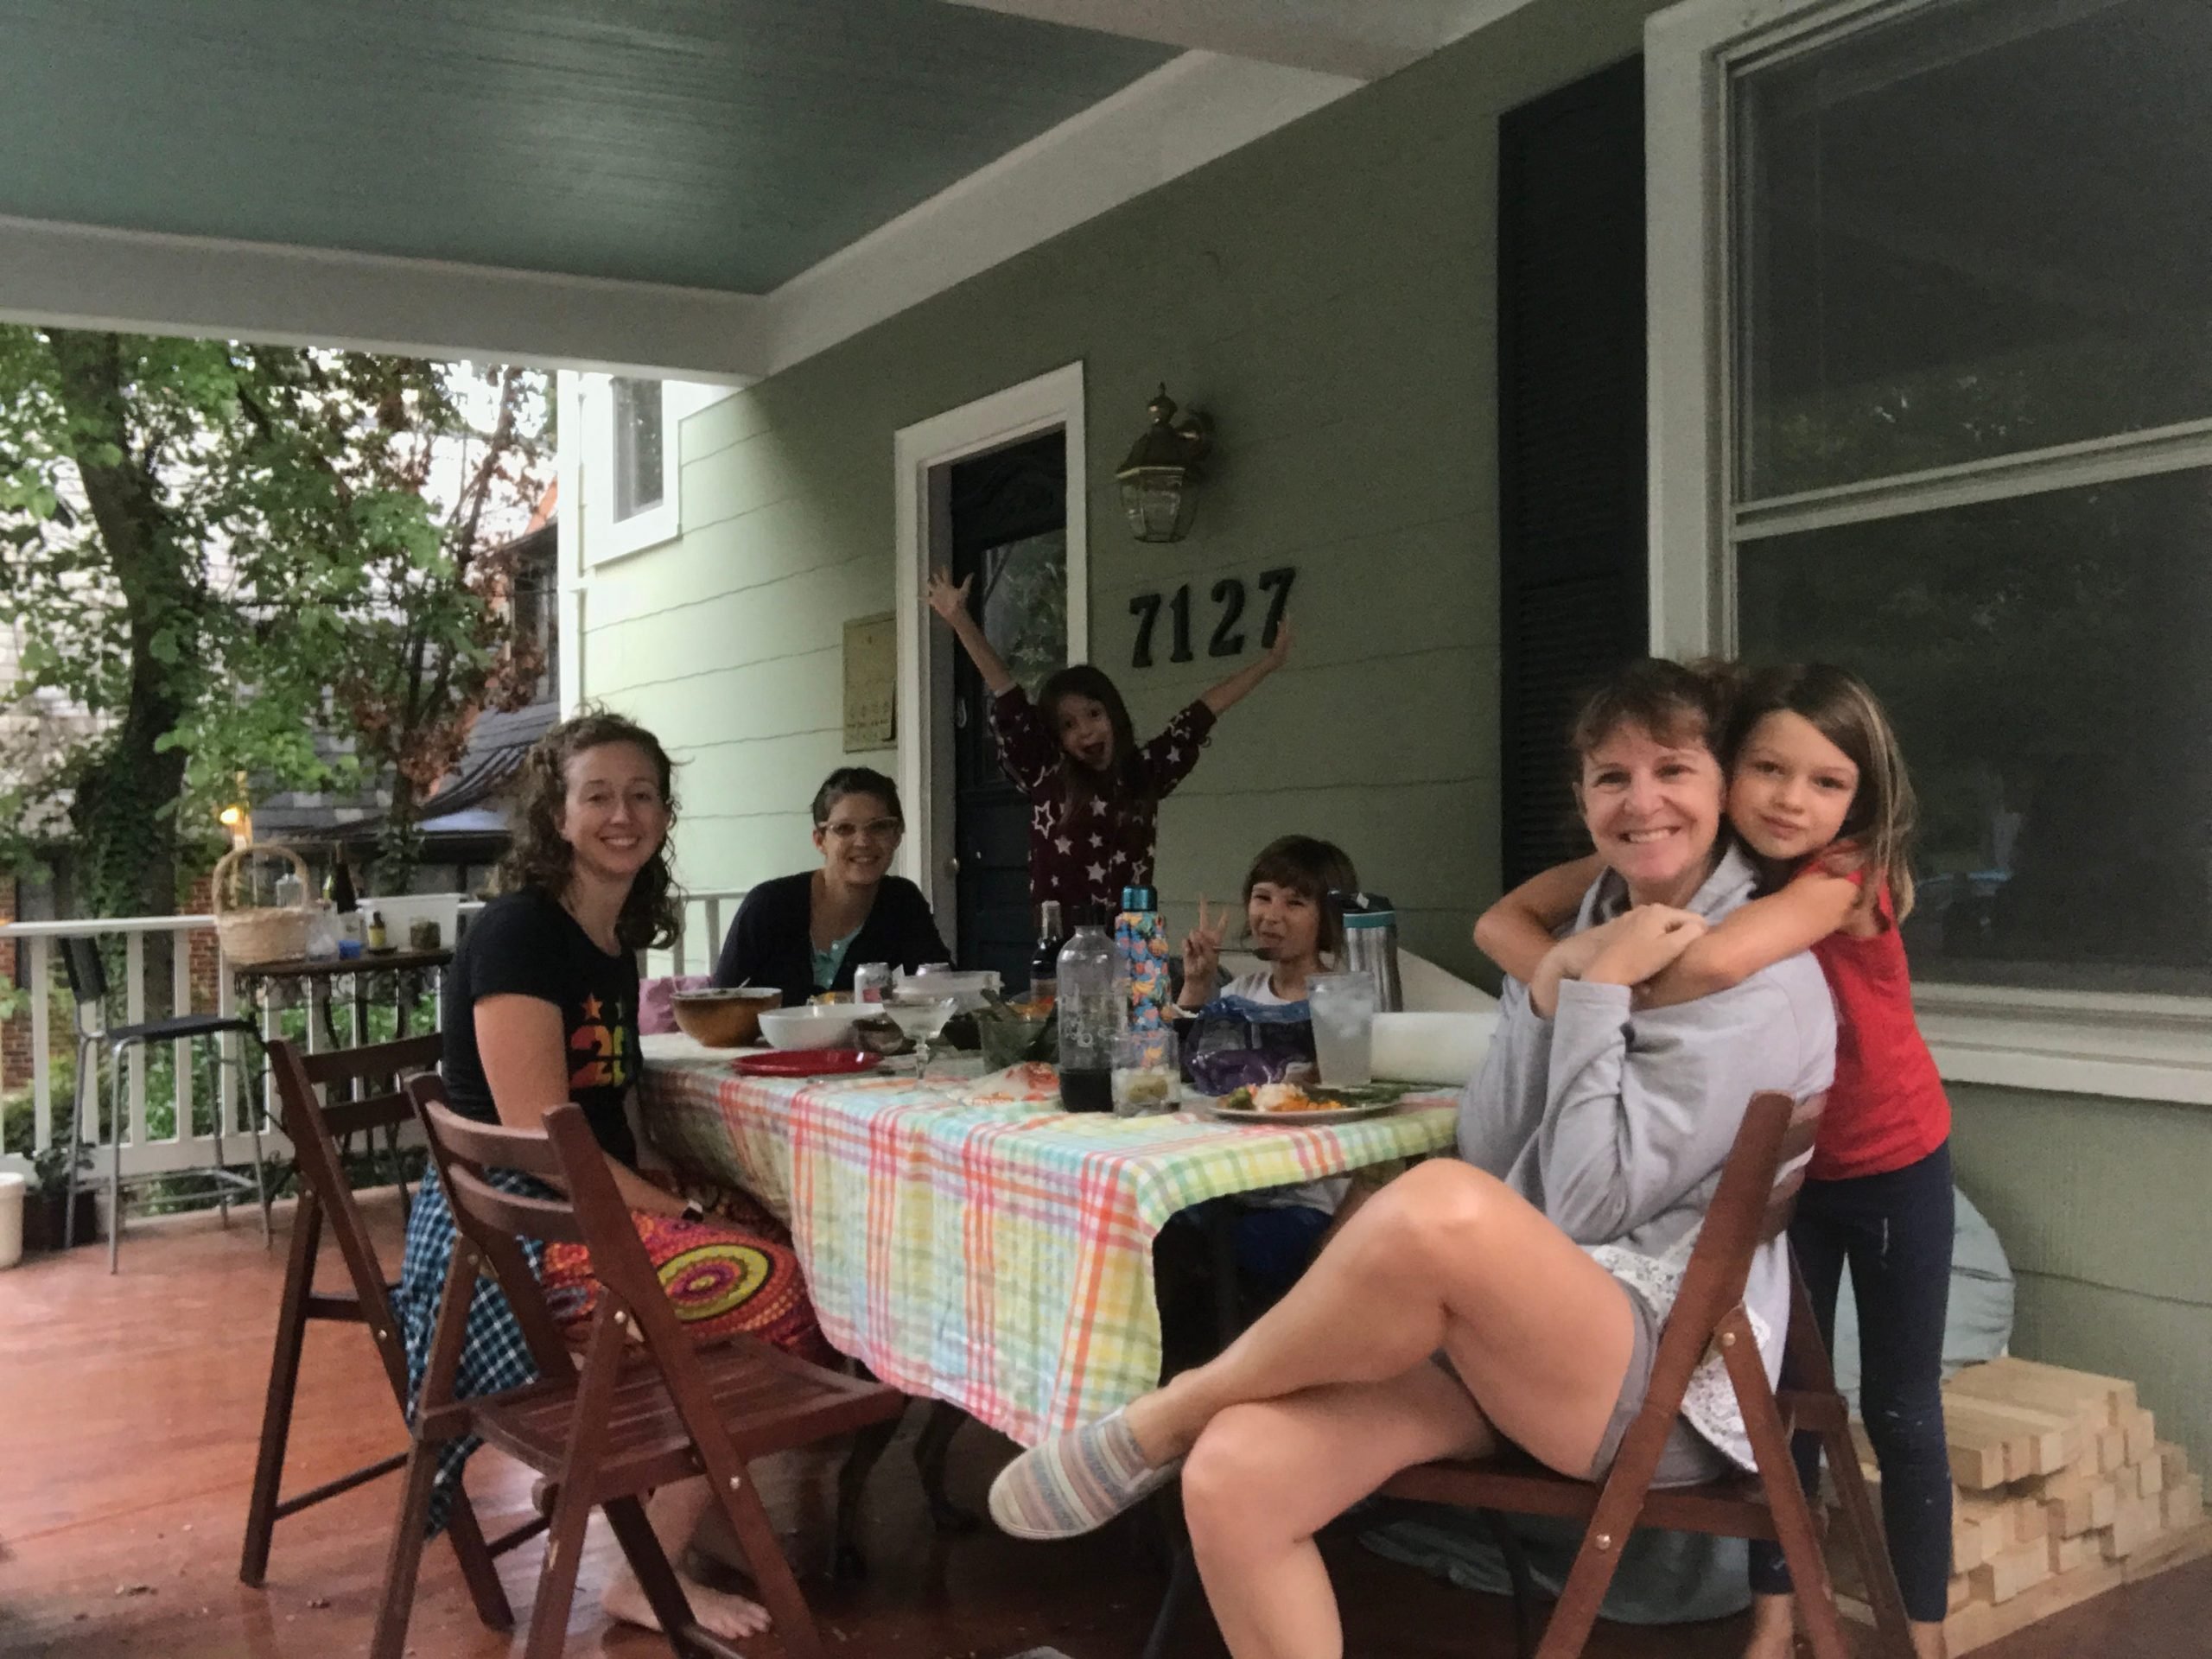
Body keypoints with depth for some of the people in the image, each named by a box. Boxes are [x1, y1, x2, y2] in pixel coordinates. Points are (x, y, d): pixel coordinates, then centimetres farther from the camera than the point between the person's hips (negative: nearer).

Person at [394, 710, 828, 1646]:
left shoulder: (616, 941, 12)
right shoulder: (518, 934, -13)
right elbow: (542, 1140, -19)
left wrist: (695, 1194, 4)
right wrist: (686, 1214, -15)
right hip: (510, 1237, -9)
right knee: (769, 1289, -22)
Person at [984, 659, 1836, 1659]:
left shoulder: (1768, 975, -6)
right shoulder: (1587, 929, 15)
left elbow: (1592, 1206, -13)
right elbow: (1488, 1157, 4)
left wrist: (1597, 995, -12)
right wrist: (1553, 986, -7)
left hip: (1674, 1371, -6)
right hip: (1507, 1336, 6)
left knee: (1439, 1207, -39)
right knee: (1233, 1475, -23)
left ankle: (1154, 1425, -15)